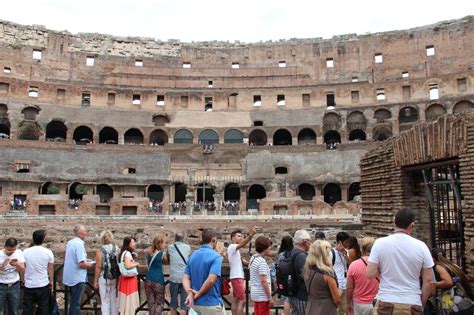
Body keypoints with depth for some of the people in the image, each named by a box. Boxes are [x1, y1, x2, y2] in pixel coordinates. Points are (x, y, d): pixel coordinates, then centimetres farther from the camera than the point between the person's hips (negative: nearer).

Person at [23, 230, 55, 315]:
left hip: (29, 285, 1)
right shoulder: (48, 252, -10)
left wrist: (22, 280, 19)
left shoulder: (25, 252, -7)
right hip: (43, 285, -1)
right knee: (43, 308, 9)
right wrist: (51, 281, 13)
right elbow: (51, 268, -1)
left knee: (27, 308, 11)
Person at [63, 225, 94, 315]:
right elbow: (81, 264, -25)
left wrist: (85, 260, 14)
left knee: (73, 302, 19)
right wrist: (89, 265, -6)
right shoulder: (79, 244, -20)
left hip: (69, 277, 8)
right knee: (76, 304, 1)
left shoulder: (70, 242, 7)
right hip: (77, 278, -8)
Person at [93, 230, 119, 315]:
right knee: (114, 300, 15)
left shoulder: (100, 251, -9)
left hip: (104, 278, -3)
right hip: (115, 278, 3)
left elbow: (98, 267, -11)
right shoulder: (117, 249, -1)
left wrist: (95, 281, -3)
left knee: (105, 301, 6)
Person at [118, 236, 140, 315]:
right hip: (128, 279, -10)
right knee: (128, 300, -3)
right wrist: (136, 264, -15)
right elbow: (128, 265, -30)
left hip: (128, 278, 10)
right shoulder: (127, 253, -18)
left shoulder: (129, 253, 13)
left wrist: (134, 263, 9)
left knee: (127, 300, 16)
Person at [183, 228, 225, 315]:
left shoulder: (193, 256, 8)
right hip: (211, 303, -7)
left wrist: (190, 293, -13)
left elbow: (185, 278, 1)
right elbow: (211, 280, -26)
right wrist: (198, 294, -14)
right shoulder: (216, 256, -15)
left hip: (196, 303, 7)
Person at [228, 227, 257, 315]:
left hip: (237, 277, 10)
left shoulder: (235, 249, 20)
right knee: (242, 301, -11)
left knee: (235, 301, 10)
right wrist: (251, 234, -46)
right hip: (237, 277, -10)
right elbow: (241, 244, -32)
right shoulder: (232, 246, -12)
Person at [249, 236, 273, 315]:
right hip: (263, 295, -9)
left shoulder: (253, 258, 10)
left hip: (255, 293, 9)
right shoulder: (262, 261, -18)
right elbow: (263, 281, -21)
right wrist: (270, 297, -17)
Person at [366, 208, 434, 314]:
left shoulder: (380, 243, -7)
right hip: (412, 304, 1)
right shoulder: (421, 246, -4)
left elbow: (370, 274, -9)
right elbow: (428, 280, -1)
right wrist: (422, 303, 11)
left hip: (386, 302, 0)